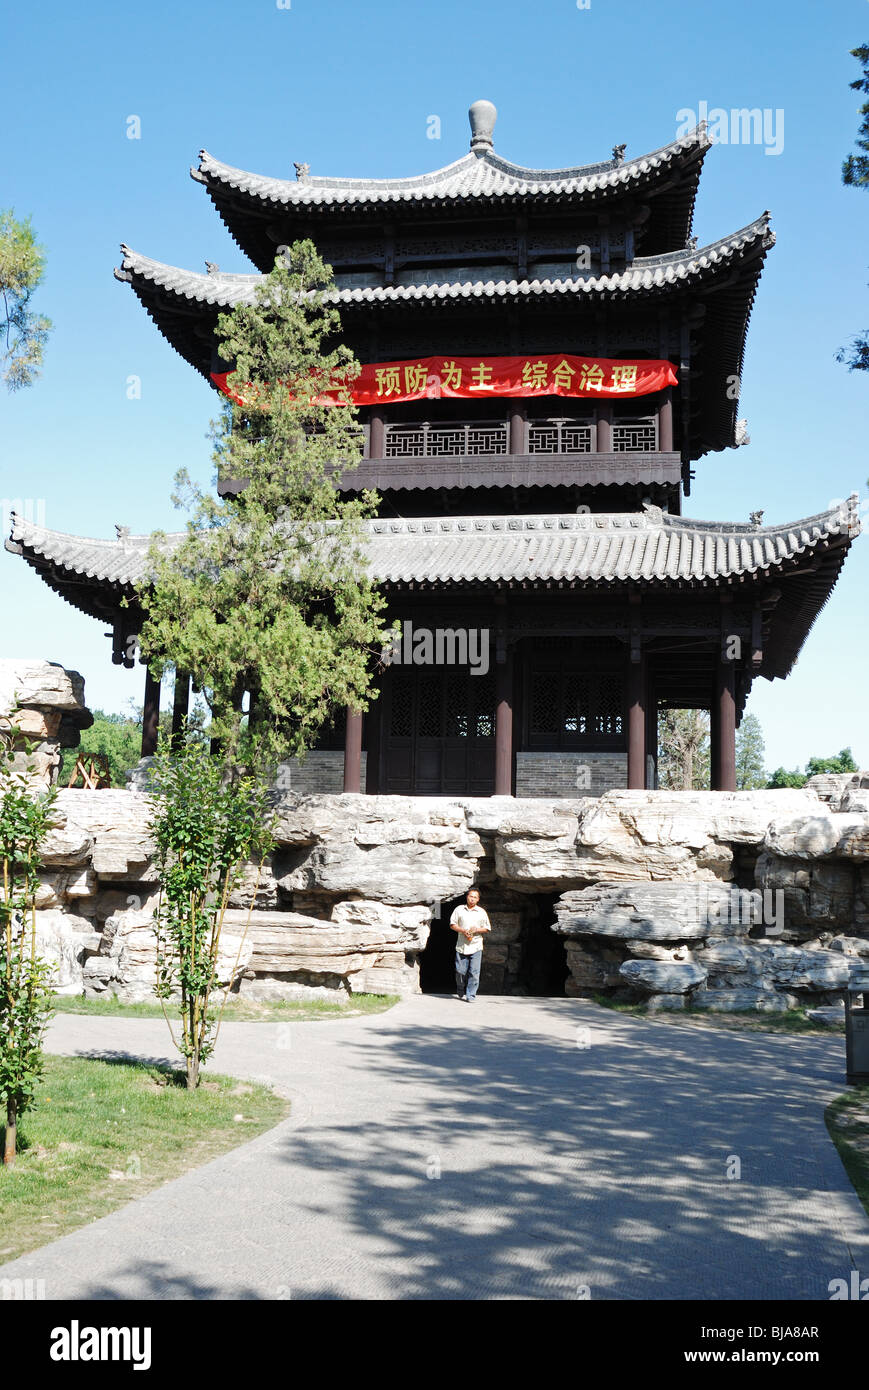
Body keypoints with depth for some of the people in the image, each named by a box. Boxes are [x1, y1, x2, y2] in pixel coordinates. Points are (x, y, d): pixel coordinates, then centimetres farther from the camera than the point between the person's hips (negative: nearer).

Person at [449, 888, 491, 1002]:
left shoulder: (482, 912, 8)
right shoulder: (459, 909, 8)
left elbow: (487, 928, 10)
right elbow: (453, 924, 7)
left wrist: (476, 930, -9)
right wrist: (463, 931, -9)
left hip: (476, 946, 0)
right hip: (461, 946, 1)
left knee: (474, 972, -8)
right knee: (460, 971, 1)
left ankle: (471, 996, -2)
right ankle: (461, 992, 24)